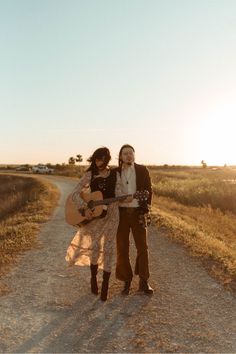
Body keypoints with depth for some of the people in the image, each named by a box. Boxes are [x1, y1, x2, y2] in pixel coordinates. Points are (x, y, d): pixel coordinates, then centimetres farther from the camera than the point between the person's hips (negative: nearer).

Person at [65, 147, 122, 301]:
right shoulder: (90, 174, -1)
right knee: (94, 245, -3)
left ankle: (105, 286, 13)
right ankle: (93, 278, 23)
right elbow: (76, 192, -4)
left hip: (111, 214, 0)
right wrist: (85, 208, -17)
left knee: (108, 248, 1)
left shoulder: (115, 174, 1)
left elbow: (118, 195, -3)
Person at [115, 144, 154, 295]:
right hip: (121, 213, 1)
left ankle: (144, 282, 17)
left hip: (138, 212, -1)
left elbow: (149, 191, 2)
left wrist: (146, 211, -6)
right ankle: (127, 281, 18)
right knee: (122, 248, 5)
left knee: (142, 247, 3)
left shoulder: (142, 170, 2)